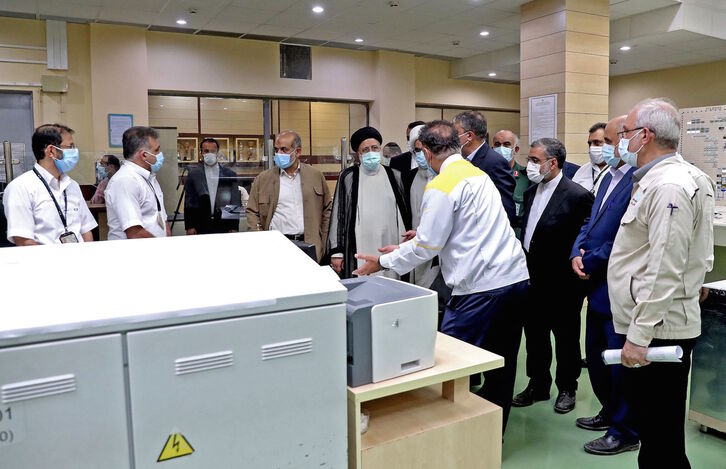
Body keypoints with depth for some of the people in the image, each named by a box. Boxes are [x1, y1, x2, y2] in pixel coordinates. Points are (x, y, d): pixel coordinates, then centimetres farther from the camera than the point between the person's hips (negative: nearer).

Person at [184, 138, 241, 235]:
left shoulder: (230, 175, 6)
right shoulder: (194, 174, 7)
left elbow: (235, 203, 6)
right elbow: (188, 202, 7)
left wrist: (234, 227, 1)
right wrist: (189, 226, 0)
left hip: (224, 226, 0)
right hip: (201, 228, 0)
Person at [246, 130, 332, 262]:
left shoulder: (316, 176, 8)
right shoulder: (263, 179, 6)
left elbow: (327, 209, 13)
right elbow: (252, 212, 8)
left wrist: (323, 241, 7)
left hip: (309, 246, 1)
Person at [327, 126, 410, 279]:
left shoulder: (394, 176, 11)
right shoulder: (348, 177, 5)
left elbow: (406, 213, 15)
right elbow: (337, 215, 5)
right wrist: (336, 251, 0)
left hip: (391, 246, 2)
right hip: (360, 250, -2)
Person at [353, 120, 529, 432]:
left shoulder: (441, 186, -10)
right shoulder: (478, 174, 17)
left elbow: (427, 246, -8)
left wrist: (384, 262, 5)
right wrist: (422, 236, 35)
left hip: (480, 286, -9)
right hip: (515, 277, 9)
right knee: (501, 365, 16)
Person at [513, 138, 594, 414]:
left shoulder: (576, 196, -15)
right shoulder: (531, 193, 8)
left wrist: (572, 270, -15)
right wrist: (525, 269, 10)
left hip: (562, 284, -6)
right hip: (533, 280, 7)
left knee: (565, 337, 11)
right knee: (534, 335, 16)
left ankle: (566, 389, 29)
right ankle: (538, 385, 32)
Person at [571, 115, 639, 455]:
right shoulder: (609, 177, 13)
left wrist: (590, 262, -14)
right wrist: (577, 253, -3)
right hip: (598, 286, 10)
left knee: (620, 361, 6)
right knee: (595, 355, 21)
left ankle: (624, 432, 24)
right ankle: (610, 412, 41)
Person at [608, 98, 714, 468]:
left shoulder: (669, 186, -19)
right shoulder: (655, 179, 14)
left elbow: (664, 272, -24)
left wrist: (639, 336, -21)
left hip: (658, 332, -10)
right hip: (645, 326, 10)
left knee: (661, 437, 2)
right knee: (650, 426, 20)